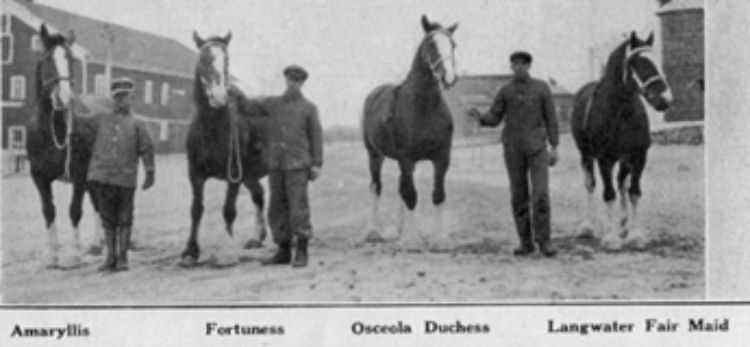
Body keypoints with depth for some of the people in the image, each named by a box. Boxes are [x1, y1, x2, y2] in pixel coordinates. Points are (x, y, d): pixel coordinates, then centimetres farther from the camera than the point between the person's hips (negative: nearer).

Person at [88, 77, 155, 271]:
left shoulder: (136, 124, 7)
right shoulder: (101, 119, 11)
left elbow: (146, 149, 5)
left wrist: (150, 173, -2)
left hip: (126, 178, -2)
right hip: (102, 176, 2)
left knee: (124, 220, 4)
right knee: (107, 219, 7)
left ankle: (122, 258, 13)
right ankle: (110, 258, 14)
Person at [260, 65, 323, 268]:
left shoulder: (308, 108, 3)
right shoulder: (272, 104, 12)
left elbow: (316, 137, 1)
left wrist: (317, 164, -6)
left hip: (298, 165, -4)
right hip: (275, 165, 4)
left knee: (298, 207, -6)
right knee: (277, 208, 6)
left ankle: (301, 253, -2)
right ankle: (283, 251, 14)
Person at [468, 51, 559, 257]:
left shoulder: (541, 88, 2)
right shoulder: (505, 91, 5)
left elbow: (551, 119, 3)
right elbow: (493, 120, 4)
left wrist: (554, 148, -3)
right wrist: (480, 117, -20)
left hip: (536, 147, -2)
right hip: (513, 148, 2)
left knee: (541, 193, -12)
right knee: (519, 196, 4)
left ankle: (544, 242, -4)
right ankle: (526, 243, 12)